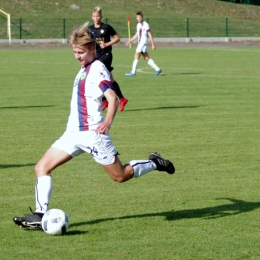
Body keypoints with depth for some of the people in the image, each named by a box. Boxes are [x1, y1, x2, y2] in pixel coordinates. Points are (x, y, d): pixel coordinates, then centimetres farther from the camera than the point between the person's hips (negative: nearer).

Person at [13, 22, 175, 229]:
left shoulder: (98, 69, -15)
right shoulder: (85, 68, 12)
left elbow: (112, 97, -27)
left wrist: (108, 121, -41)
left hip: (92, 133, -9)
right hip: (74, 133, 9)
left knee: (120, 176, 2)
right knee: (42, 167, -3)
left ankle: (154, 164, 25)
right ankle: (40, 215, -6)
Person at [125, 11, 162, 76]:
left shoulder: (145, 25, -8)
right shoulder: (138, 25, 16)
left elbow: (150, 35, -9)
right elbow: (136, 35, 25)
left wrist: (153, 44, -11)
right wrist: (130, 41, 22)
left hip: (143, 42, -8)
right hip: (140, 42, 8)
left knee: (136, 56, -10)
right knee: (146, 58, 7)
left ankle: (133, 72, -8)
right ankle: (157, 69, 11)